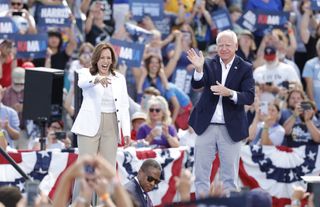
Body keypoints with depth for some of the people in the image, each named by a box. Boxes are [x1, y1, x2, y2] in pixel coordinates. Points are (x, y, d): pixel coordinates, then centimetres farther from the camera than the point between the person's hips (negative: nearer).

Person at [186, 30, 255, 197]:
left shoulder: (245, 68, -1)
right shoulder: (209, 64, 2)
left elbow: (249, 97, -10)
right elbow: (197, 84, -12)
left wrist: (229, 93, -27)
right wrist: (198, 69, -32)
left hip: (230, 128, -1)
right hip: (207, 126, 1)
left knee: (230, 175, 5)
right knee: (201, 172, 6)